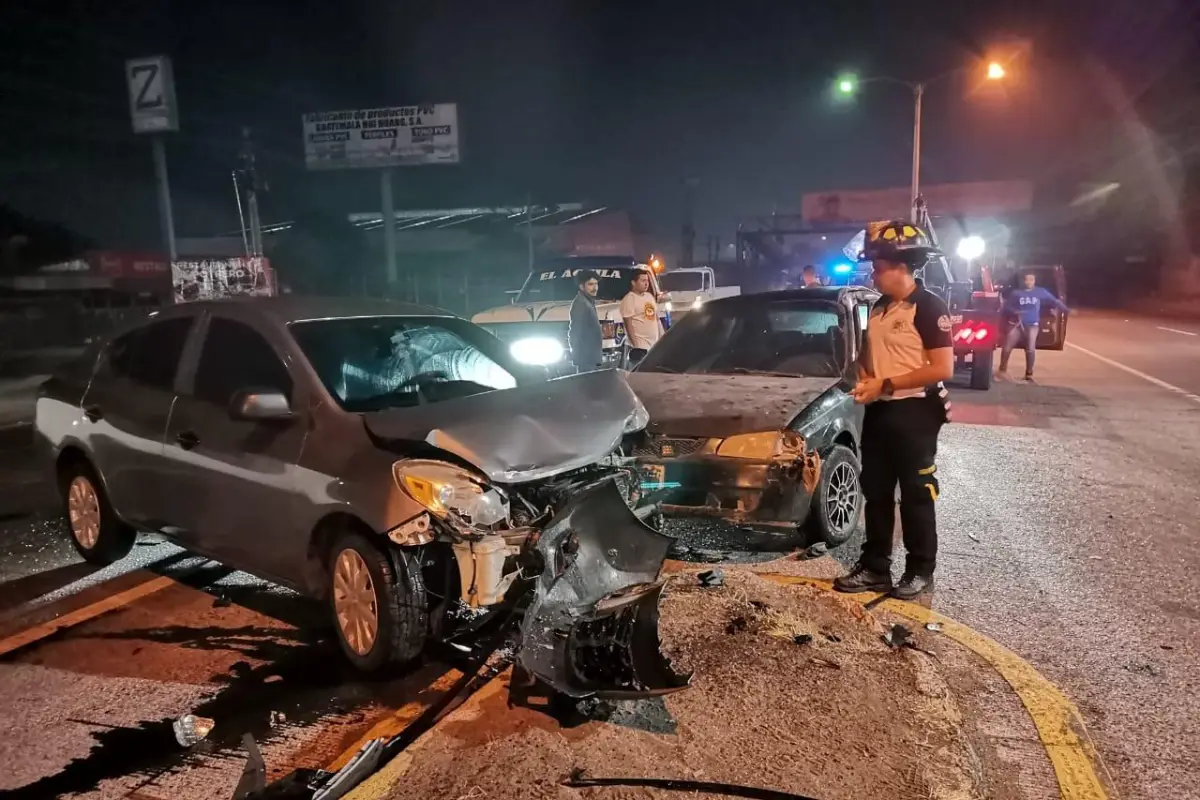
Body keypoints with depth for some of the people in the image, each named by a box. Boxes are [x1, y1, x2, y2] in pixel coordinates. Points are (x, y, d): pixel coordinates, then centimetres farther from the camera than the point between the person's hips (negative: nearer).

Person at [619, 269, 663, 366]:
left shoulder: (650, 296, 15)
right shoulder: (629, 299, -10)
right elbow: (628, 324, -15)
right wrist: (636, 345, -21)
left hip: (655, 345, 9)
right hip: (640, 347, -8)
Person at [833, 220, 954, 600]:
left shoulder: (929, 306, -13)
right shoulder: (879, 307, 11)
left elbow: (943, 369, -19)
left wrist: (885, 384, -20)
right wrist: (864, 377, -1)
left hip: (914, 413, -8)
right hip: (878, 411, 8)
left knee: (915, 495, 4)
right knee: (875, 492, 11)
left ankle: (921, 571, 18)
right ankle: (874, 568, 21)